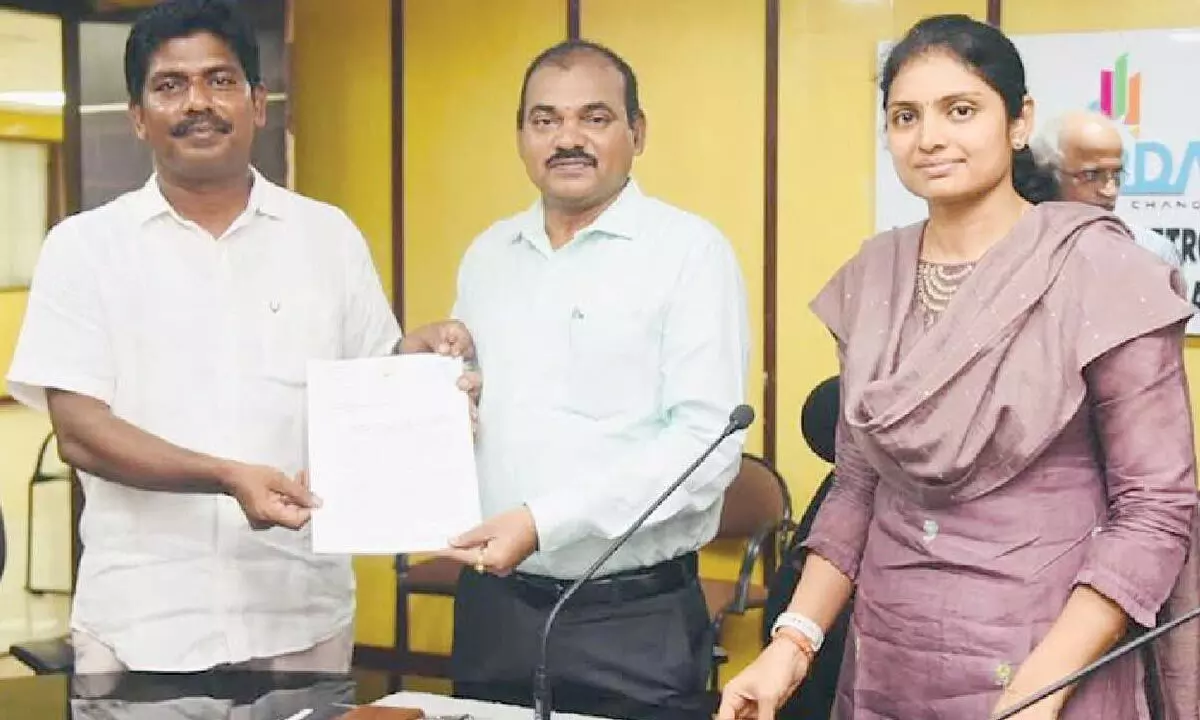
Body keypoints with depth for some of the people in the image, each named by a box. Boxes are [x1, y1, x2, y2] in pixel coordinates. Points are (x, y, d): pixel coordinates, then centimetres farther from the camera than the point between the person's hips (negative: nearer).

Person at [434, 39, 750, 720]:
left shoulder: (691, 250, -7)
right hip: (492, 604, 5)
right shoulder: (487, 255, 10)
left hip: (636, 621, -5)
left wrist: (544, 522, -21)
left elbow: (708, 440, -16)